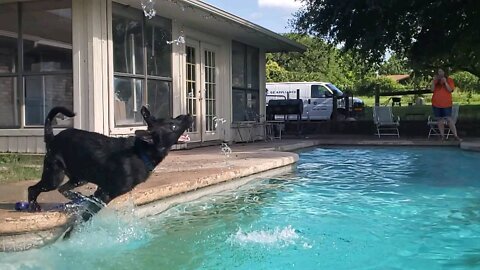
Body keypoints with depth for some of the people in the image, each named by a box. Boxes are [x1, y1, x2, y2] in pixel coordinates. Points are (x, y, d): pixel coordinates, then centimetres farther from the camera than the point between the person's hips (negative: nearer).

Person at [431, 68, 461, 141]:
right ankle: (442, 136, 7)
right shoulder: (436, 81, 9)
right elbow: (432, 90, -1)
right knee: (440, 120, 4)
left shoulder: (449, 80, 2)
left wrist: (445, 82, -19)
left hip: (446, 104, -3)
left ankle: (456, 136, -7)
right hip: (436, 103, 3)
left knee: (449, 119, -9)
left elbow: (450, 90, -9)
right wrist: (433, 81, -11)